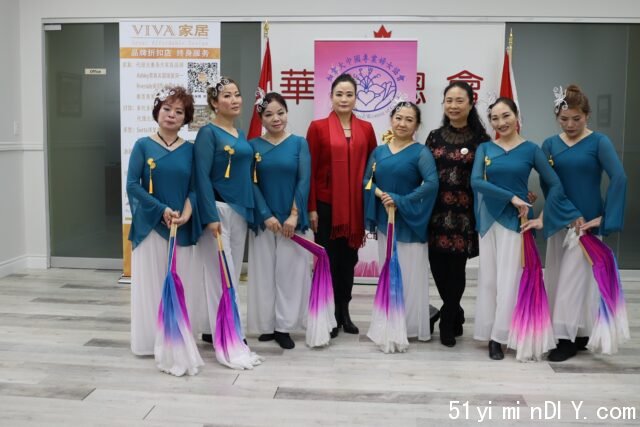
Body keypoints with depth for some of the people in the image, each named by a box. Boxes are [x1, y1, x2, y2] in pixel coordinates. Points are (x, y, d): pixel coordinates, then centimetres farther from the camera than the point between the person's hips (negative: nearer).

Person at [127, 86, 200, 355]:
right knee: (150, 283, 2)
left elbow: (195, 187, 3)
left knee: (180, 284, 7)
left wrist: (187, 212, -16)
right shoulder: (143, 145, 0)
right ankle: (150, 340, 13)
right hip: (150, 224, -2)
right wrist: (162, 209, -15)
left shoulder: (190, 149, 6)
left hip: (182, 226, 2)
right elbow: (132, 185, -6)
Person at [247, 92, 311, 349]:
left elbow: (304, 181, -4)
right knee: (264, 271, 5)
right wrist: (266, 215, -12)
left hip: (291, 218, 0)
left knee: (290, 270, 2)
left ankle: (285, 326, 11)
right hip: (263, 219, 1)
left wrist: (294, 215, -12)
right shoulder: (253, 146, 3)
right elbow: (252, 184, -3)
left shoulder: (299, 143, 2)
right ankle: (267, 324, 16)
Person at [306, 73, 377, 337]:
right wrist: (311, 208, -8)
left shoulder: (366, 129, 6)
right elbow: (310, 170, -4)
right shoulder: (318, 127, -2)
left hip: (356, 206, 3)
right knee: (328, 259, 4)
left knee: (349, 259, 11)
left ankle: (344, 312, 24)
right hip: (326, 204, -3)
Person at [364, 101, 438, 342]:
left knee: (411, 274, 0)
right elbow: (367, 181, 7)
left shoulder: (420, 152, -6)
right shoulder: (379, 151, 9)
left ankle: (414, 326, 13)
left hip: (410, 222, -5)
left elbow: (432, 183, -20)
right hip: (385, 220, 5)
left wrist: (401, 201, -21)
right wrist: (381, 195, -12)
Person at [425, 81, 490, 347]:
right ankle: (455, 314, 27)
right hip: (437, 210, 3)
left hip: (465, 212, -3)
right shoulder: (434, 137, 9)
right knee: (437, 265, 3)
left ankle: (447, 322, 16)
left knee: (456, 267, -2)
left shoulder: (480, 139, 1)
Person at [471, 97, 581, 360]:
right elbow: (476, 182, -12)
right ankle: (489, 333, 18)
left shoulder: (530, 149, -2)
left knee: (508, 279, -1)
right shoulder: (484, 148, 3)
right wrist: (511, 197, -17)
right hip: (488, 219, 2)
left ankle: (499, 336, 8)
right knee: (488, 277, 7)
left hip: (515, 220, -2)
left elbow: (555, 185, -1)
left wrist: (544, 218, -6)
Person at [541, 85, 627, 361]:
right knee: (556, 277, 9)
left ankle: (570, 339, 5)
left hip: (587, 222, -5)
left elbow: (619, 178, -18)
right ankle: (570, 335, 24)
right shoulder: (550, 144, 4)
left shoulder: (598, 142, -8)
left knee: (576, 278, -3)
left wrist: (604, 218, -20)